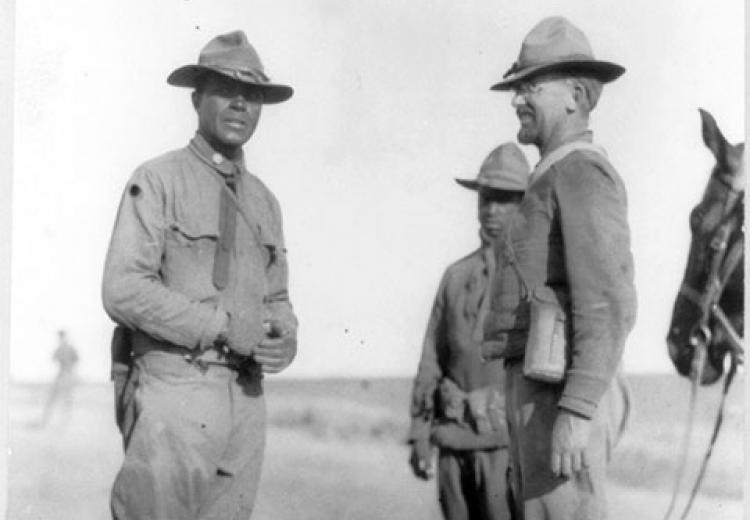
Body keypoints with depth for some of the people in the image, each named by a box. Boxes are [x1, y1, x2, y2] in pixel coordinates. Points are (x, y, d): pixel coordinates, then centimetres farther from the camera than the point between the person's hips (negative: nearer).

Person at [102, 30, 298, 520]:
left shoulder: (263, 200, 16)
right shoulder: (157, 181, -3)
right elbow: (124, 290, -13)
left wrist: (285, 339, -3)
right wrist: (222, 326, -18)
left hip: (246, 397, 6)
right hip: (175, 390, -6)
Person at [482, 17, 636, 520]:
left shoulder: (582, 175, -12)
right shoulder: (564, 182, 21)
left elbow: (610, 306, -21)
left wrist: (575, 414, -27)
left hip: (562, 397, -10)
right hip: (546, 396, 10)